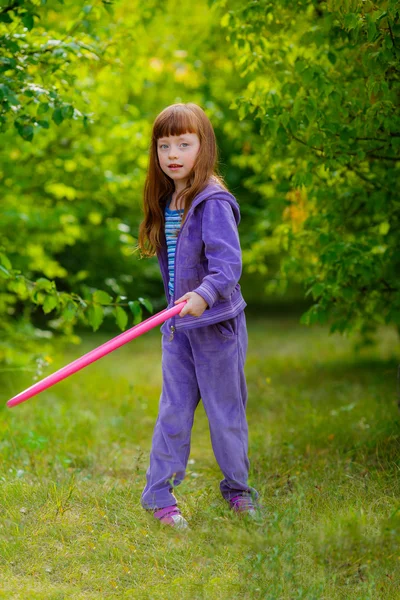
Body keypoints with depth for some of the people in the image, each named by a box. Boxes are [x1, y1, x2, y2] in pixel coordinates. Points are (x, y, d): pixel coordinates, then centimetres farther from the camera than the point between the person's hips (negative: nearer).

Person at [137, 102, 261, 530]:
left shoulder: (213, 202, -17)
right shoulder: (164, 202, 6)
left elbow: (228, 263, -27)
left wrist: (204, 295, -42)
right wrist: (176, 308, 9)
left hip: (216, 323, -6)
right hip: (177, 325, 6)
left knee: (225, 410, 8)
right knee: (173, 410, 8)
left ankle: (236, 487, 25)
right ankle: (158, 493, 14)